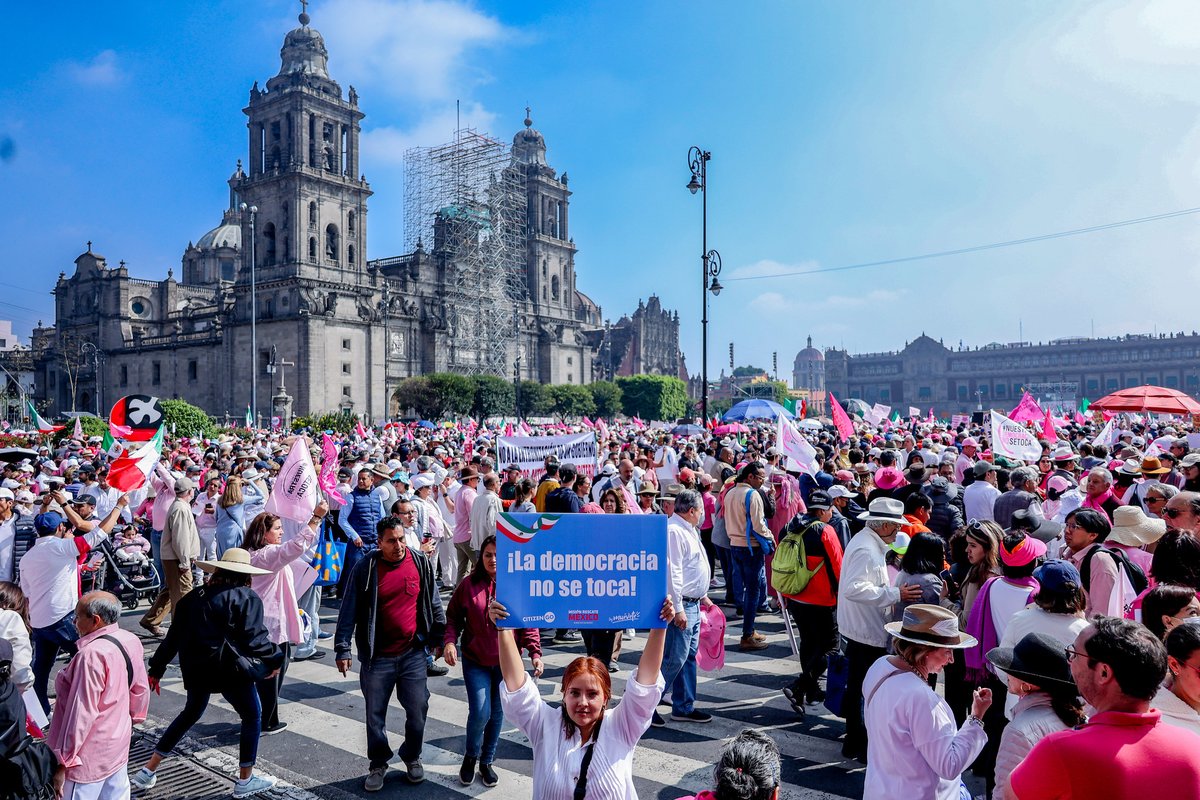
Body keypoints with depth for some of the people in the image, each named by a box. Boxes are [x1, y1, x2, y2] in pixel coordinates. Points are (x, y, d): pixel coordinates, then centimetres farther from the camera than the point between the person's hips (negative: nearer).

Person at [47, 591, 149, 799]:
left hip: (90, 756, -8)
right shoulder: (131, 641, 0)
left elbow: (81, 712, -22)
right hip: (119, 743, 8)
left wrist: (63, 759, -15)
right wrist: (135, 716, 24)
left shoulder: (92, 655, -25)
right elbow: (140, 688, 10)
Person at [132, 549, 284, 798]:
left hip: (195, 668, 7)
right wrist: (275, 658, -2)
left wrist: (156, 670, 20)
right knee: (253, 717, 11)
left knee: (190, 714, 28)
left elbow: (173, 637, 12)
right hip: (229, 669, -6)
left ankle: (148, 771, 30)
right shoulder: (246, 598, -9)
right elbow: (254, 638, -15)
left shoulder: (194, 597, 9)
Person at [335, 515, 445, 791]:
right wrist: (342, 649, -8)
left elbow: (434, 602, 6)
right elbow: (349, 611, -6)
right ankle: (378, 764, 32)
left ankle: (412, 756, 33)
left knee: (418, 710, 9)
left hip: (413, 653, 1)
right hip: (377, 656, -1)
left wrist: (439, 638, 9)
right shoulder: (365, 568, -9)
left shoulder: (421, 562, -4)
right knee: (375, 713, 12)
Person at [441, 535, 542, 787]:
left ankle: (487, 761, 34)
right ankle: (471, 756, 21)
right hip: (476, 662, -1)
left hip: (506, 662, 1)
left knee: (497, 714, 11)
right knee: (480, 712, -8)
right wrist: (449, 641, -14)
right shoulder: (469, 585, -6)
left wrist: (535, 653, -12)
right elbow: (453, 617, 2)